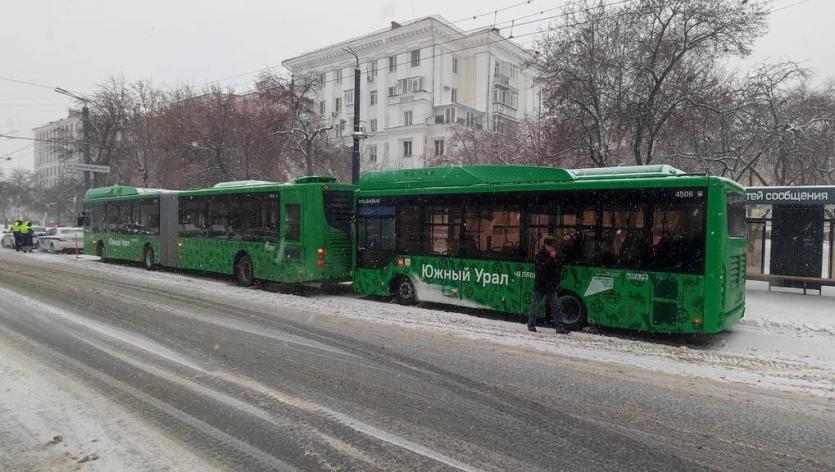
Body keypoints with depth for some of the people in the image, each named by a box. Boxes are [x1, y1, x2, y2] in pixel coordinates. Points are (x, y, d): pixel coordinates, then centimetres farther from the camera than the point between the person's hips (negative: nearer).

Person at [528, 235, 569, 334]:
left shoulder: (557, 257, 8)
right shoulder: (539, 255, -7)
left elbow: (560, 270, 14)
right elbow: (541, 267, -23)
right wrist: (551, 258, -24)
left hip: (552, 287, 4)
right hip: (540, 286, -4)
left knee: (555, 307, 2)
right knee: (535, 306, 5)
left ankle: (559, 327, 3)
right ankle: (531, 325, 18)